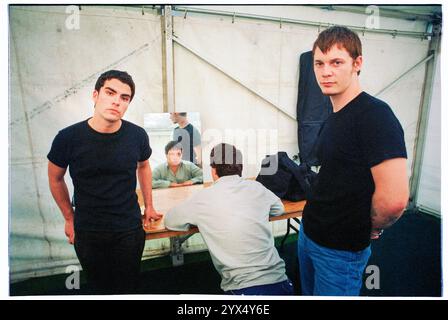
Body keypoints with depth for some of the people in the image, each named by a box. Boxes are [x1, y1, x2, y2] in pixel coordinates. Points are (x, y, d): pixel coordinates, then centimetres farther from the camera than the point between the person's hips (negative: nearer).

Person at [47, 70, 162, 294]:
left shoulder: (137, 136, -13)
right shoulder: (68, 138, -16)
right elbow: (55, 179, 3)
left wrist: (149, 206, 13)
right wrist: (69, 218, 9)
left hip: (129, 229, 0)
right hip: (87, 232, 0)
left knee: (127, 286, 15)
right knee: (98, 286, 20)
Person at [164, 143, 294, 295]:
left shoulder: (204, 197, -6)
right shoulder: (257, 188, 3)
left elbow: (169, 221, 8)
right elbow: (279, 209, 24)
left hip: (244, 288, -4)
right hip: (279, 282, 4)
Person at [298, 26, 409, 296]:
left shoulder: (375, 115, -22)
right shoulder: (335, 117, 6)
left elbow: (394, 198, -29)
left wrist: (371, 229, -11)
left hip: (340, 250, -8)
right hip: (309, 234, 8)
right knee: (309, 294, 25)